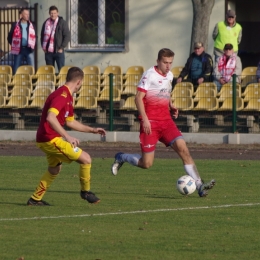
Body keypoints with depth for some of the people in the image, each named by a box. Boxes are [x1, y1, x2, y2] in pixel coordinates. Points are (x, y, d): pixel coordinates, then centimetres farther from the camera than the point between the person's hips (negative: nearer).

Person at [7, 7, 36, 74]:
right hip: (18, 49, -2)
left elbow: (34, 37, 18)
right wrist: (14, 45, 2)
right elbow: (10, 37, 7)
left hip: (29, 49, 2)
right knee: (16, 68, 2)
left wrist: (32, 45, 6)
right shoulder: (15, 25, 1)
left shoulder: (31, 25, 9)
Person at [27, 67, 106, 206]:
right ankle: (85, 191, 10)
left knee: (55, 168, 29)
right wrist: (68, 137, -34)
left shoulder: (68, 96, 14)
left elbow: (70, 121, 26)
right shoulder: (62, 95, -19)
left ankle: (35, 199, 33)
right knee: (86, 159, -7)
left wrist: (92, 130, 25)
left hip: (44, 139, 11)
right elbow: (50, 117, -32)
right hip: (51, 139, -11)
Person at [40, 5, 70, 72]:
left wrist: (62, 48, -9)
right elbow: (42, 36, 19)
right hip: (48, 52, 4)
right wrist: (43, 47, 8)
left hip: (58, 51, -4)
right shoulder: (46, 23, 10)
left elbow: (67, 36, -4)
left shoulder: (62, 23, -1)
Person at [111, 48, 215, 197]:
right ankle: (121, 158, 25)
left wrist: (171, 107, 10)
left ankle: (199, 186, -15)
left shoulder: (169, 76, 13)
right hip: (150, 123, -6)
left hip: (166, 121, 6)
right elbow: (139, 97, -12)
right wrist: (145, 119, -20)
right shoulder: (150, 75, -9)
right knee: (147, 164, -5)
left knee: (183, 149, -11)